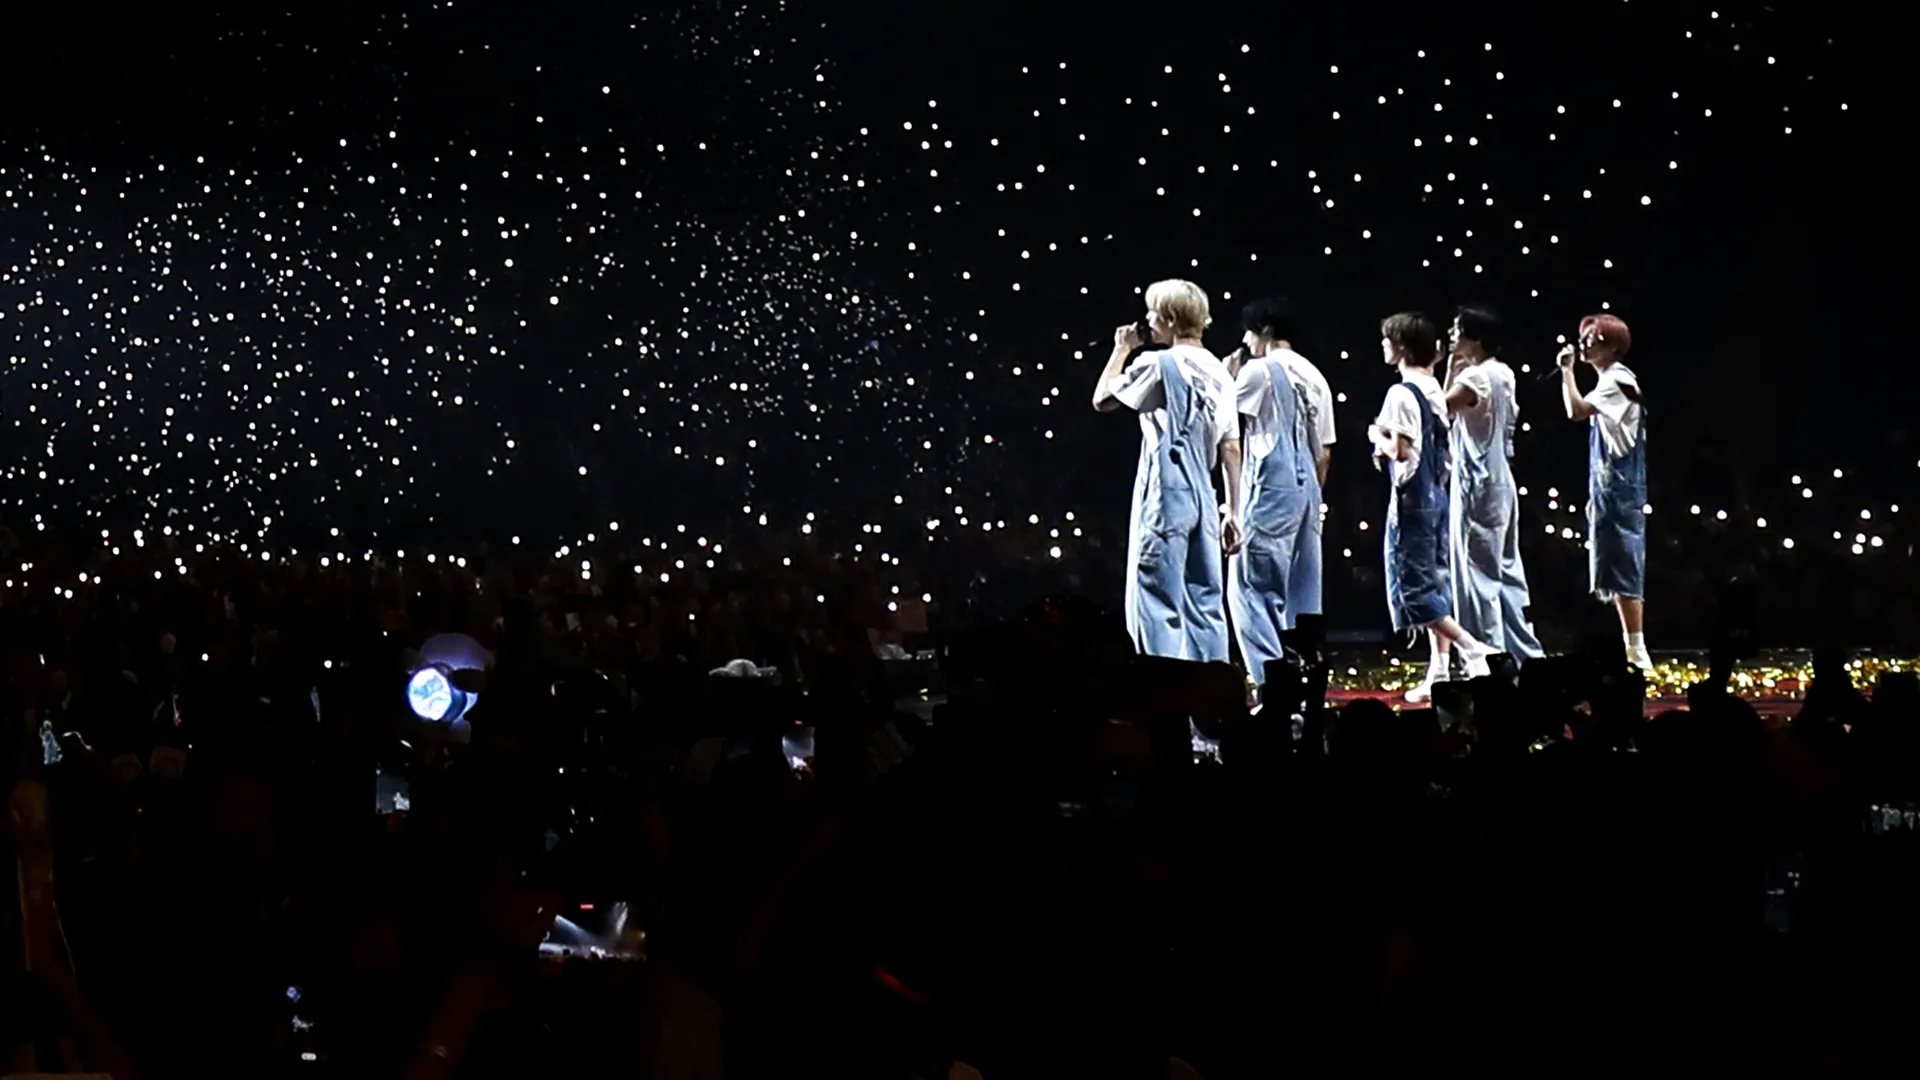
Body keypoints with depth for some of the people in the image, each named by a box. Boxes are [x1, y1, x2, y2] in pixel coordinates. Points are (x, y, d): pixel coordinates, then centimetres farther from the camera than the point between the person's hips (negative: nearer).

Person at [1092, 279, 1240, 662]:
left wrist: (1121, 350, 13)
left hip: (1164, 497, -7)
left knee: (1158, 603, -4)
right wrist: (1235, 513, 13)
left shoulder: (1159, 364, -8)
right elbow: (1231, 450, 11)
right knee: (1205, 604, 8)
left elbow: (1102, 400, 2)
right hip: (1203, 499, 7)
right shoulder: (1219, 373, 11)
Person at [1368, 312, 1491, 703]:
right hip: (1437, 493, 9)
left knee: (1412, 586, -4)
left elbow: (1400, 450, -22)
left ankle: (1469, 648, -12)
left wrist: (1378, 437, -3)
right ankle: (1439, 671, 11)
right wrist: (1388, 450, 10)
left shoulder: (1401, 393, -16)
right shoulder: (1434, 389, 11)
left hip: (1412, 497, -9)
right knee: (1434, 583, 10)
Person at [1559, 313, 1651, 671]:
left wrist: (1567, 370, -14)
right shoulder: (1610, 380, 17)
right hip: (1608, 490, 10)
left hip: (1619, 490, -10)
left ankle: (1637, 652, -7)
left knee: (1623, 573, -9)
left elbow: (1577, 410, -24)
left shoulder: (1617, 379, -12)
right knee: (1614, 574, 12)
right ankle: (1631, 649, 15)